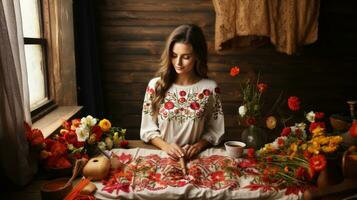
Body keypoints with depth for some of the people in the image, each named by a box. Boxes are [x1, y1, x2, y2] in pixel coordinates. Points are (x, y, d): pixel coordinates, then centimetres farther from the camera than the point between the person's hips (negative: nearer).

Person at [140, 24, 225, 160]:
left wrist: (197, 146, -13)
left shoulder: (210, 88, -4)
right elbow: (148, 129, 2)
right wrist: (165, 146, -13)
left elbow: (215, 131, 3)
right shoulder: (155, 85, -2)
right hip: (162, 154, 1)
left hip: (195, 157, 0)